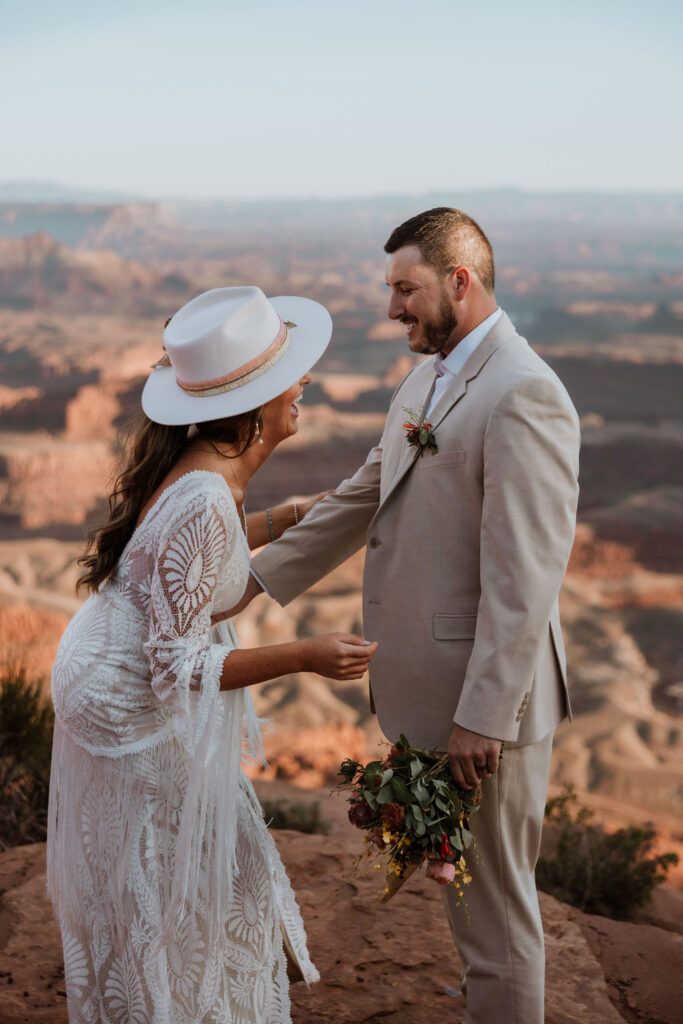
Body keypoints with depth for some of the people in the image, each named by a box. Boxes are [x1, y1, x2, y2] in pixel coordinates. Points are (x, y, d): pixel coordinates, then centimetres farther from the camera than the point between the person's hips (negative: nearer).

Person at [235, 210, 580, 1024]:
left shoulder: (522, 394, -20)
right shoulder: (429, 376, 11)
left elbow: (525, 579, -23)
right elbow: (363, 497, 19)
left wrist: (482, 716, -22)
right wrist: (259, 578, 17)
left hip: (484, 697, -9)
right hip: (430, 686, 9)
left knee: (491, 897, 6)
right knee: (464, 887, 23)